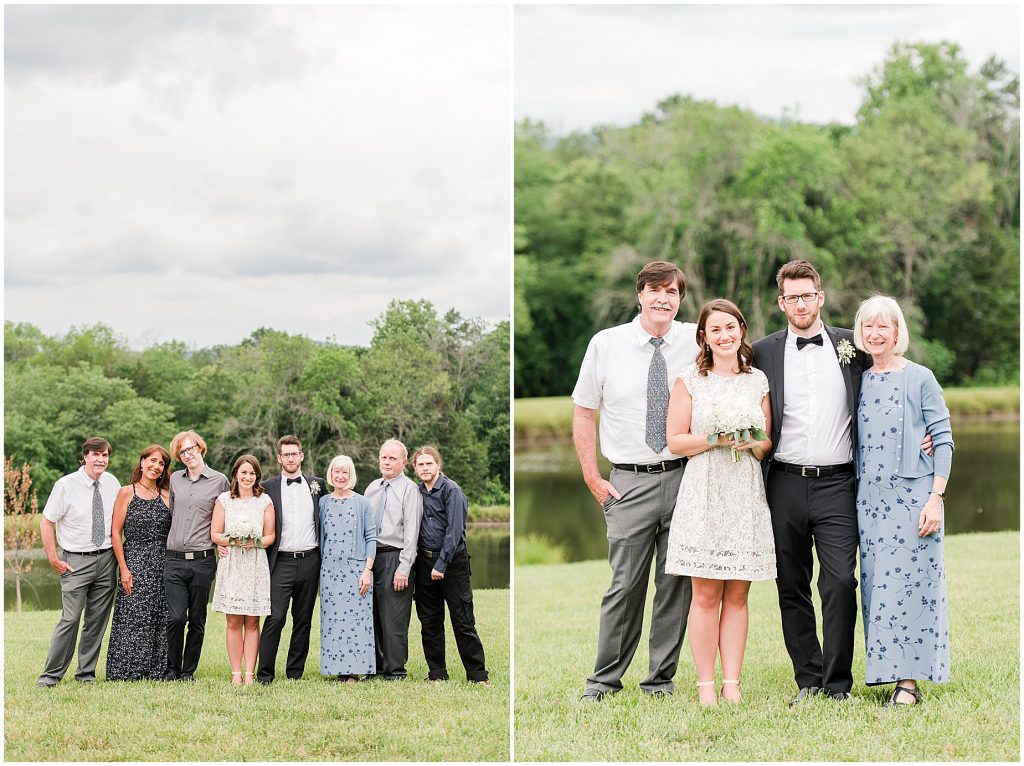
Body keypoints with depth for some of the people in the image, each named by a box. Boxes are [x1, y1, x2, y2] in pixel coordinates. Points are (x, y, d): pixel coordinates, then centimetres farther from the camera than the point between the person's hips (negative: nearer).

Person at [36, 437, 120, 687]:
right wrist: (53, 558, -8)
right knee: (70, 619, -11)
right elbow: (46, 522, -4)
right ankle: (52, 674, -2)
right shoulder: (66, 485, -8)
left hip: (107, 560, 4)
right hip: (76, 561, -4)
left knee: (97, 620, 7)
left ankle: (86, 672, 18)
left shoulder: (112, 484, 6)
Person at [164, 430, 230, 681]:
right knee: (175, 618, -7)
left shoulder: (219, 481, 3)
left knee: (197, 620, 4)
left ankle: (189, 671, 14)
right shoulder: (175, 479, 11)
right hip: (174, 559, 2)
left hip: (203, 560, -1)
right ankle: (172, 668, 6)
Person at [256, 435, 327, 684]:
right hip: (281, 561, -3)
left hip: (309, 560, 3)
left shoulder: (317, 485, 10)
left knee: (303, 620, 7)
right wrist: (263, 559, -1)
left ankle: (295, 673, 14)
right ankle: (264, 673, -7)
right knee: (275, 618, -11)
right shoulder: (268, 487, 4)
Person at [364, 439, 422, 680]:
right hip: (371, 556, 6)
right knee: (373, 615, 9)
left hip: (395, 556, -6)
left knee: (393, 618, -5)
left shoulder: (409, 489, -5)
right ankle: (376, 666, 18)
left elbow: (411, 531, -10)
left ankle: (395, 670, 1)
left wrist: (404, 568, -16)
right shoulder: (372, 488, 15)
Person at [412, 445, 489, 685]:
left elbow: (454, 530, -14)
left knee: (463, 620, -5)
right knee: (429, 621, 8)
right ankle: (437, 673, 16)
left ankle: (477, 674, 0)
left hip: (452, 561, -6)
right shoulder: (417, 492, 8)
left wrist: (441, 565, -16)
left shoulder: (451, 490, -9)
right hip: (425, 561, 6)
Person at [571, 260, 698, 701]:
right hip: (630, 481, -1)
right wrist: (592, 477, 2)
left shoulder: (698, 342, 3)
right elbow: (584, 413, 8)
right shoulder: (606, 344, 2)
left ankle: (661, 679, 17)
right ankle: (604, 680, 10)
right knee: (626, 584, -2)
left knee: (677, 583, 5)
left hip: (685, 477, 1)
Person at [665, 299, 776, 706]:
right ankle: (706, 684, 1)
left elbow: (769, 441, 14)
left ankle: (732, 683, 6)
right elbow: (675, 440, 0)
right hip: (704, 493, -3)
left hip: (746, 495, 3)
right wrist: (715, 439, -14)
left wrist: (752, 444, -7)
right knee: (705, 595, -3)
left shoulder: (758, 381, 12)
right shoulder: (689, 380, 3)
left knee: (737, 595, 3)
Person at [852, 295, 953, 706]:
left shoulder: (920, 378, -1)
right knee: (877, 586, 2)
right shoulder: (860, 382, 12)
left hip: (912, 495, -5)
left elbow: (943, 440, -4)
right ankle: (888, 672, 7)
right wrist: (852, 497, 8)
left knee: (910, 582, -7)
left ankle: (909, 678, -4)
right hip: (870, 498, 5)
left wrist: (936, 497, -11)